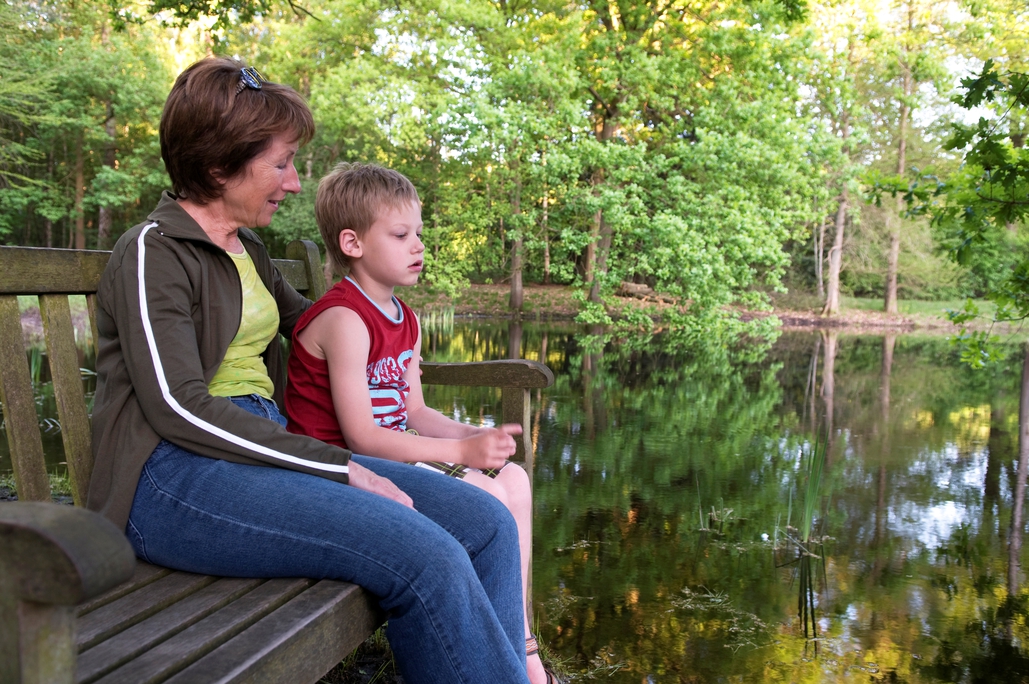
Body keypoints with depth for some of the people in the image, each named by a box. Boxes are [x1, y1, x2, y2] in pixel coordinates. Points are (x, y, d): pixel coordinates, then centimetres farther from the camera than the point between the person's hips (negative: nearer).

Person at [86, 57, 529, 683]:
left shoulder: (248, 251, 21)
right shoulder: (153, 251, -4)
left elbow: (305, 319, 42)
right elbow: (180, 408, -16)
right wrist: (339, 467, -18)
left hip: (262, 444, 8)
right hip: (175, 474, -8)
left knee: (487, 524, -10)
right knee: (425, 556, -29)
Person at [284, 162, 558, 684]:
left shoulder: (403, 320, 11)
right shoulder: (344, 320, -19)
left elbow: (414, 412, 11)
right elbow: (360, 436, -23)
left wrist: (473, 435, -8)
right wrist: (461, 451, -24)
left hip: (388, 455, 9)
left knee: (515, 481, 1)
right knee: (488, 497, -18)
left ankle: (519, 642, 8)